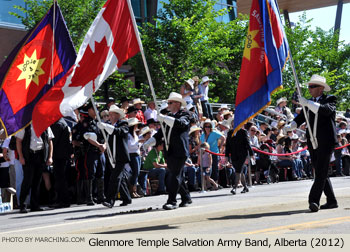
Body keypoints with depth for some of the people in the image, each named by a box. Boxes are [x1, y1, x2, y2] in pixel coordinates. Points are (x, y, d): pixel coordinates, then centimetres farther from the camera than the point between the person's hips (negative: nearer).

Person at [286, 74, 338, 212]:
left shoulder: (330, 99, 1)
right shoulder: (310, 103, 17)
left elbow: (327, 110, -20)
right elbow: (301, 118, 16)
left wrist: (307, 103, -25)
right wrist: (290, 126, -4)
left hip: (326, 142, -7)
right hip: (313, 144, 7)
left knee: (321, 173, -13)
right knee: (320, 173, 9)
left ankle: (314, 200, -20)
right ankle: (331, 201, 16)